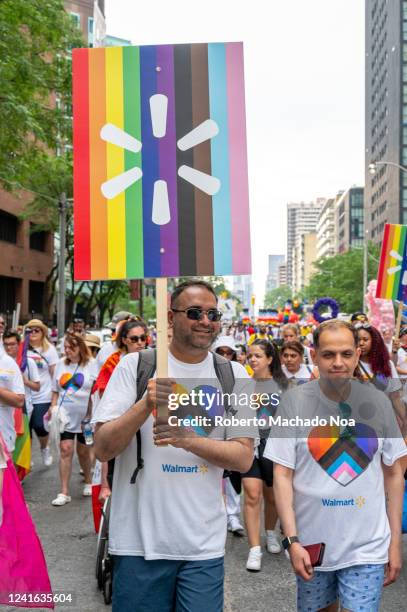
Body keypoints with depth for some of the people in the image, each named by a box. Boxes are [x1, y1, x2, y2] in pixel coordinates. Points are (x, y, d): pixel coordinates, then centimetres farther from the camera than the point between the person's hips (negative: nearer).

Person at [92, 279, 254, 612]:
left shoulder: (233, 375, 2)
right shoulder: (134, 365, -3)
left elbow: (243, 458, -2)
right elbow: (103, 449, -6)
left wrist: (188, 439, -18)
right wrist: (147, 404, -23)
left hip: (204, 543, 1)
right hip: (138, 539, -1)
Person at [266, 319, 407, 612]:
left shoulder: (377, 401, -2)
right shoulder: (295, 401, -8)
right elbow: (282, 475, -6)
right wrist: (291, 540, -10)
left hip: (368, 546, 0)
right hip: (312, 544, 0)